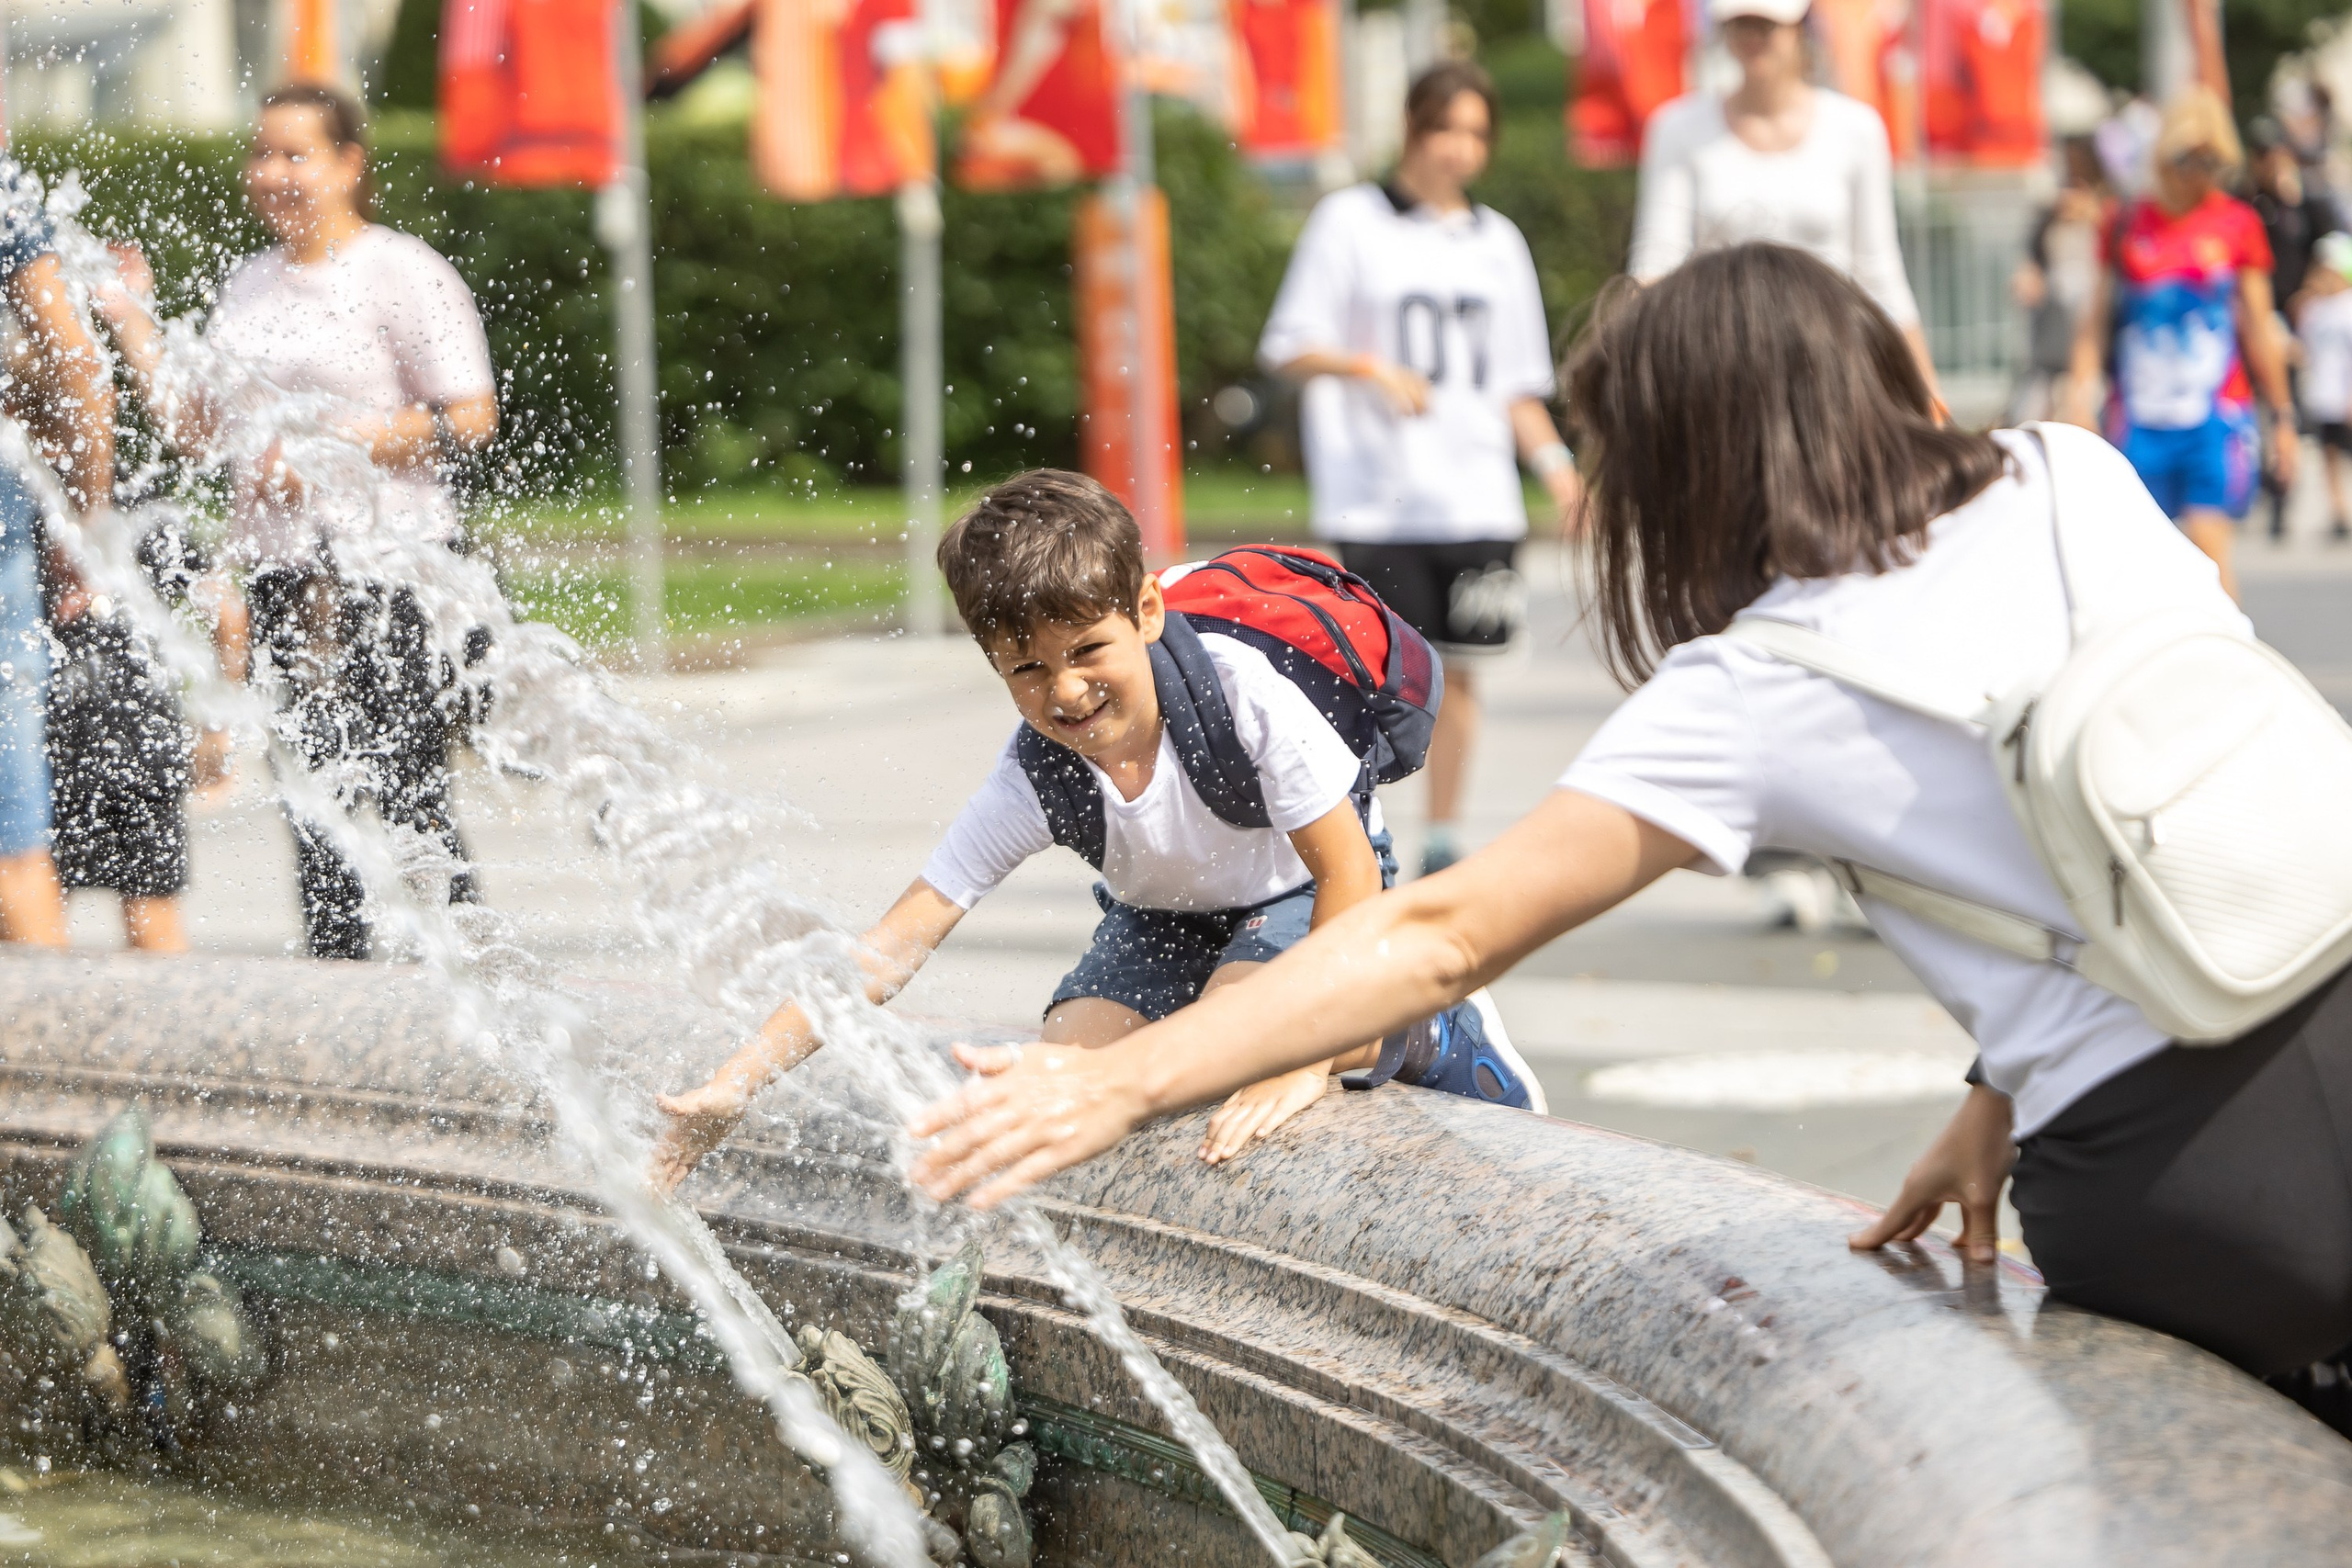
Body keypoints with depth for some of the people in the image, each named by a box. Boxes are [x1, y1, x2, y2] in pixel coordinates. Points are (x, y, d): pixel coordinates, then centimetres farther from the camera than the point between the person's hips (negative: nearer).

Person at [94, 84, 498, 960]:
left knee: (401, 793, -8)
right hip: (280, 572, 6)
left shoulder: (401, 272, -5)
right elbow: (198, 427, 17)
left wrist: (332, 444, -16)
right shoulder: (249, 286, 16)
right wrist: (130, 323, 11)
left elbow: (470, 421, -10)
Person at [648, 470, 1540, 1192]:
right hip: (1165, 916, 5)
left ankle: (1434, 1036, -1)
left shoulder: (1241, 688, -37)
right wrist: (739, 1083, -35)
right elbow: (895, 944, -26)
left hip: (1297, 893, -5)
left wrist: (1308, 1053, -36)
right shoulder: (1035, 779, -26)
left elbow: (1348, 869, -30)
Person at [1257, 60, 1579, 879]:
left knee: (1455, 667, 4)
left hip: (1478, 496, 4)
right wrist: (1369, 367, -17)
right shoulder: (1350, 221, 2)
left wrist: (1554, 463, 3)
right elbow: (1289, 349, 0)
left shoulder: (1497, 242, 14)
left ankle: (1444, 841, 15)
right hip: (1375, 497, -4)